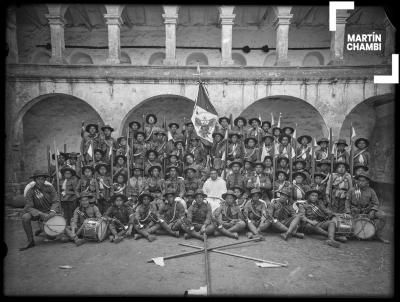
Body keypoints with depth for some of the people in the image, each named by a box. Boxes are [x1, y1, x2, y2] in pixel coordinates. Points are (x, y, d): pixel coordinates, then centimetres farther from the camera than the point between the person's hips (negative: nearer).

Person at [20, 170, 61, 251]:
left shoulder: (49, 188, -8)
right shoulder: (30, 192, -11)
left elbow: (56, 201, -9)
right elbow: (28, 207, -17)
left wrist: (52, 212, -28)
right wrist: (41, 214, -31)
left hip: (50, 212, 0)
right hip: (37, 212, 0)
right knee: (25, 217, -32)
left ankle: (42, 229, 30)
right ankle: (30, 241, -16)